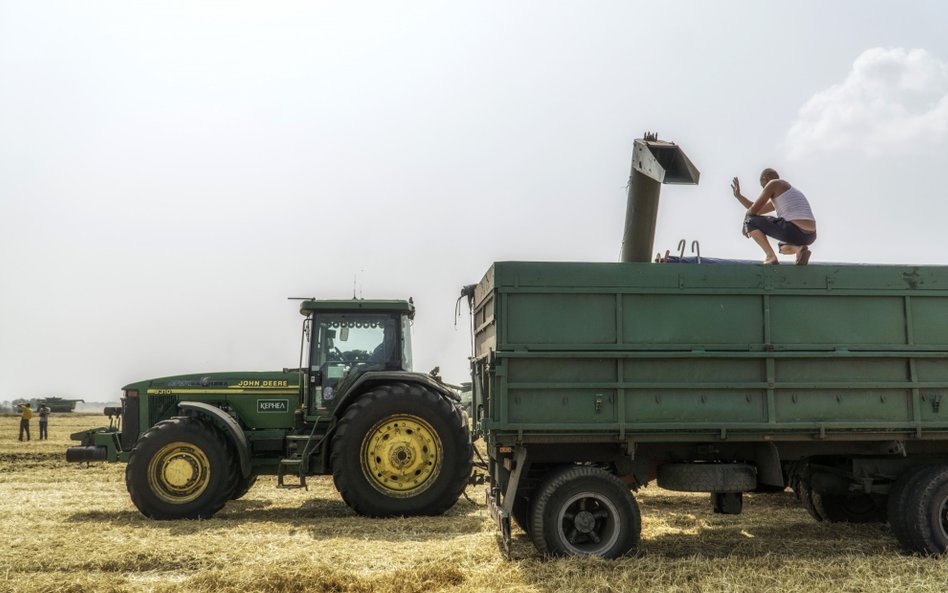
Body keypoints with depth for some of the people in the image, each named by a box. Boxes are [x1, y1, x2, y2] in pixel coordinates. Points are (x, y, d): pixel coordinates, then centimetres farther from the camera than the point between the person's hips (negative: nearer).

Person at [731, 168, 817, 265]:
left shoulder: (773, 183, 5)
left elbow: (753, 210, 3)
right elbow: (758, 210, 34)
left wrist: (745, 224, 22)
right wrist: (738, 195, 36)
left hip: (793, 231, -9)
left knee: (750, 221, 8)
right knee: (784, 248, 43)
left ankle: (771, 256, -3)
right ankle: (800, 249, 6)